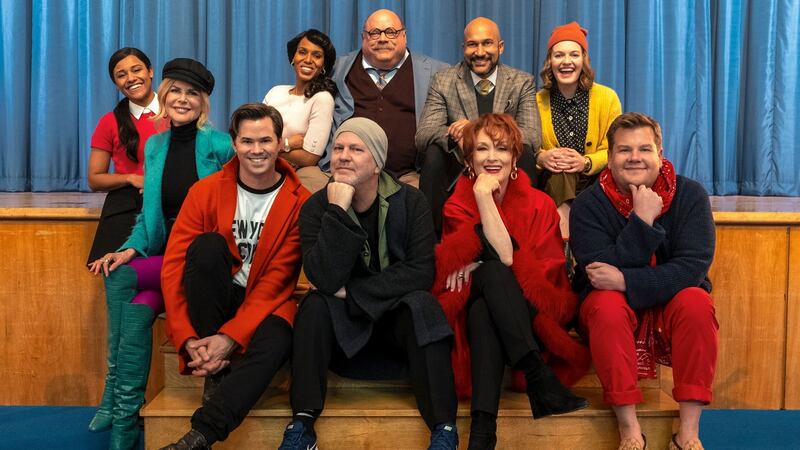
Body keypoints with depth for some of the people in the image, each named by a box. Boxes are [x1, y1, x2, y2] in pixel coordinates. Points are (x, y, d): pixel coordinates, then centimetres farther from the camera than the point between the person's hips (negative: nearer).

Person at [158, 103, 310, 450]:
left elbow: (277, 282, -11)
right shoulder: (206, 191, -3)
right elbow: (173, 266, -8)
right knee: (207, 245, -28)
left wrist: (231, 336, -23)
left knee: (276, 341, -35)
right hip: (212, 304, 2)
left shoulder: (298, 202, -6)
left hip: (263, 305, -1)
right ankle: (217, 372, -18)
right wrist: (187, 338, -19)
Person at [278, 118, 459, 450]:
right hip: (343, 324, 1)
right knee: (315, 305, -27)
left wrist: (352, 293, -20)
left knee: (421, 302, -30)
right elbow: (326, 280, -23)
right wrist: (338, 211, -29)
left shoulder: (410, 201, -8)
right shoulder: (316, 207, -9)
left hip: (400, 320, 0)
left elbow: (421, 271, -19)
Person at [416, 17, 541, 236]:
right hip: (458, 168, 0)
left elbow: (533, 137, -12)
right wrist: (454, 135, -35)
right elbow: (422, 136, -9)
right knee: (434, 153, -29)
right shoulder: (443, 82, 1)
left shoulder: (522, 82, 2)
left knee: (523, 152, -29)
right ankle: (434, 232, -18)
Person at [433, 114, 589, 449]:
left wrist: (480, 270, -18)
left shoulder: (539, 204, 4)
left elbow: (545, 272, -9)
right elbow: (503, 259, -12)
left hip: (532, 315, 0)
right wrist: (484, 196, -18)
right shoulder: (458, 204, 4)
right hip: (473, 314, 0)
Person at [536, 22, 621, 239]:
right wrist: (541, 157, -18)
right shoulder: (537, 101, 5)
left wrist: (586, 162, -19)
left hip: (596, 183, 0)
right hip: (551, 184, 0)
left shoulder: (607, 97, 2)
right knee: (559, 173, -33)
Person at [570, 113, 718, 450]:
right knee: (606, 303, -32)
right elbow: (602, 274, -21)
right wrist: (642, 220, -28)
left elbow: (693, 267, -19)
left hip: (672, 307, 1)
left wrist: (625, 280, -30)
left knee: (696, 301, -29)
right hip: (615, 312, -1)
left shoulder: (690, 194, -8)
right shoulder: (588, 204, -11)